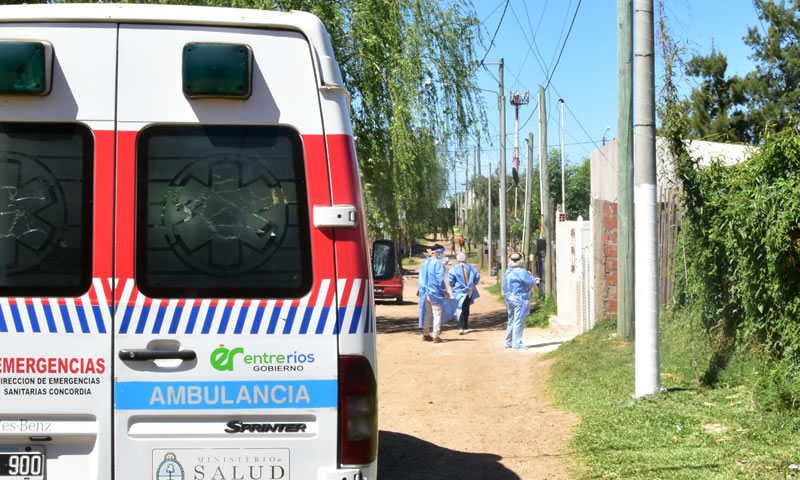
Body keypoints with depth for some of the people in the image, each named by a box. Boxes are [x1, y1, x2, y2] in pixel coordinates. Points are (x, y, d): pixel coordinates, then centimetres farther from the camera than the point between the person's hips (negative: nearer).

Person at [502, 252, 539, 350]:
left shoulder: (508, 272, 9)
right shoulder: (521, 272, -17)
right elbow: (531, 282, -17)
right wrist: (535, 280, 8)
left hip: (509, 299, 8)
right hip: (519, 299, -8)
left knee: (511, 320, 17)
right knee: (519, 321, -4)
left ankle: (509, 342, 24)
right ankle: (516, 343, -4)